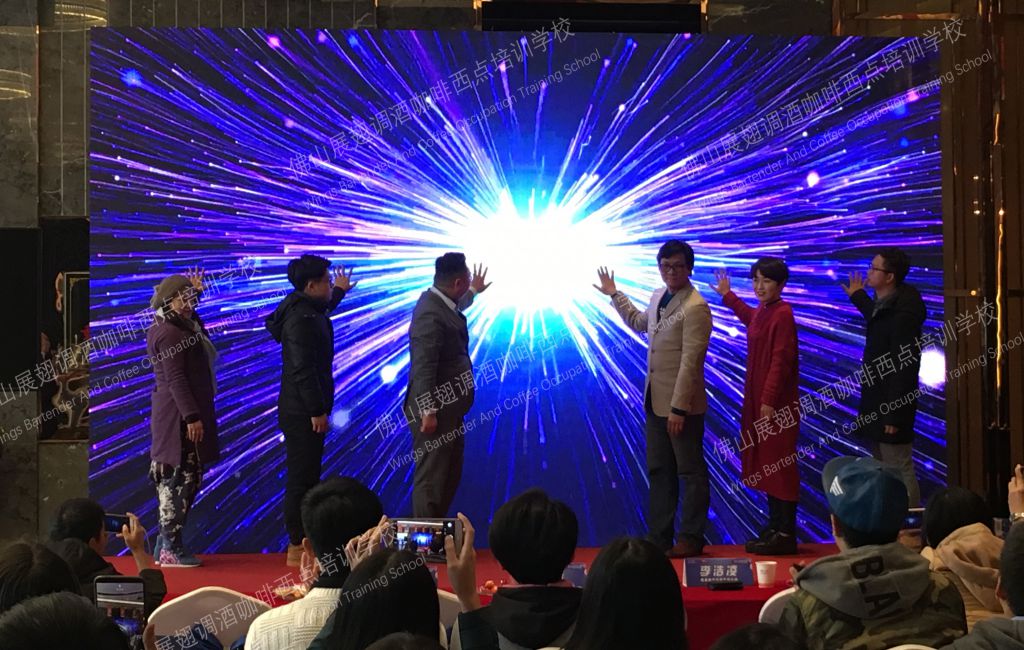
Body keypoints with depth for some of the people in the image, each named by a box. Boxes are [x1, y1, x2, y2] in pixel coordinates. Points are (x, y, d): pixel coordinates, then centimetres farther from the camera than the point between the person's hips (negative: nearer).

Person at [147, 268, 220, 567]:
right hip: (179, 416, -11)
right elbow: (175, 379, -20)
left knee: (187, 477, 13)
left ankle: (166, 543, 18)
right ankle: (171, 548, -4)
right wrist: (192, 417, -23)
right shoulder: (169, 334, -15)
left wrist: (195, 289, 25)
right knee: (180, 476, -8)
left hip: (181, 415, 11)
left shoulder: (186, 327, 15)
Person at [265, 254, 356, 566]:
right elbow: (303, 369, -24)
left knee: (306, 476, 16)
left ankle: (303, 541, 24)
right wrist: (317, 410, -23)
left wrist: (339, 292, 54)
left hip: (303, 410, 11)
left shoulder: (309, 311, 13)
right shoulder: (302, 319, -20)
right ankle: (298, 546, 0)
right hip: (302, 412, -11)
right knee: (302, 478, -5)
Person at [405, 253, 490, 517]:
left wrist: (474, 292, 49)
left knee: (450, 475, 19)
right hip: (436, 411, -11)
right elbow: (424, 366, -26)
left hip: (448, 409, 11)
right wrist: (428, 412, -27)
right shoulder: (430, 314, -23)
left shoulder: (440, 303, 7)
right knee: (431, 478, -4)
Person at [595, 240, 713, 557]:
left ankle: (692, 540, 11)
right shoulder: (658, 297, 10)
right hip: (655, 401, 9)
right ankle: (658, 537, 21)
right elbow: (639, 323, 33)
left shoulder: (694, 307, -18)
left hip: (682, 405, -9)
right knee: (659, 472, 13)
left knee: (691, 472, 3)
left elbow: (690, 362, -21)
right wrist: (615, 295, 32)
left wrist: (678, 408, -23)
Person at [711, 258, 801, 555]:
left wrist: (769, 401, -23)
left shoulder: (782, 315, -17)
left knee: (779, 463, -5)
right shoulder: (762, 313, 11)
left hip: (777, 403, -10)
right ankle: (776, 526, 22)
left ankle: (785, 534, 0)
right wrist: (727, 295, 46)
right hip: (759, 398, 10)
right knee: (765, 463, 14)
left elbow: (781, 361, -21)